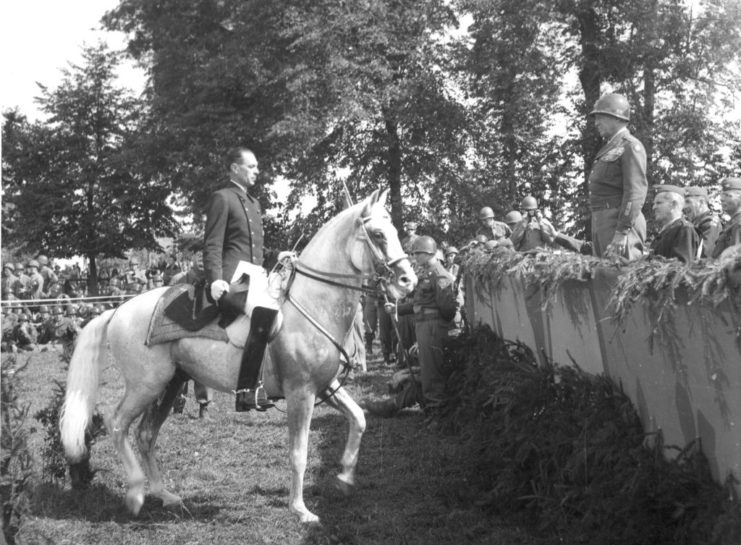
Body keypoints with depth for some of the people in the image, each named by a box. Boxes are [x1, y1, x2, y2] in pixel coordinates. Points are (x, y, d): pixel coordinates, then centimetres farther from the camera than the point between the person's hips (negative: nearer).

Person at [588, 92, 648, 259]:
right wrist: (596, 237, 19)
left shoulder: (631, 146, -6)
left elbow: (636, 191, -16)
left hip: (622, 222, -9)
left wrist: (622, 232, -23)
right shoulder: (609, 148, 24)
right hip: (601, 221, 9)